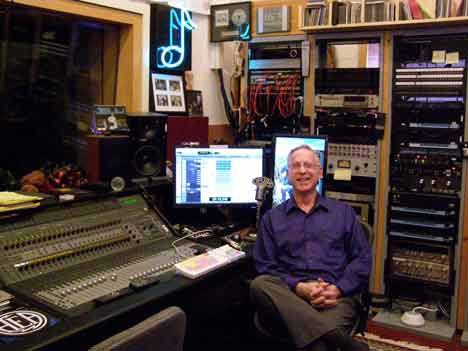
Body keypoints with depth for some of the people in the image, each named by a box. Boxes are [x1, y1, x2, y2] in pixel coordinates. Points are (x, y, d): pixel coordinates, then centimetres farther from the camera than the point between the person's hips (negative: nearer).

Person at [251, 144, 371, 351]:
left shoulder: (343, 212, 19)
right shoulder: (272, 218, 18)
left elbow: (362, 259, 11)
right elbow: (265, 266, 8)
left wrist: (338, 289, -8)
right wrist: (298, 287, -11)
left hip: (335, 297, -3)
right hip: (288, 295, 3)